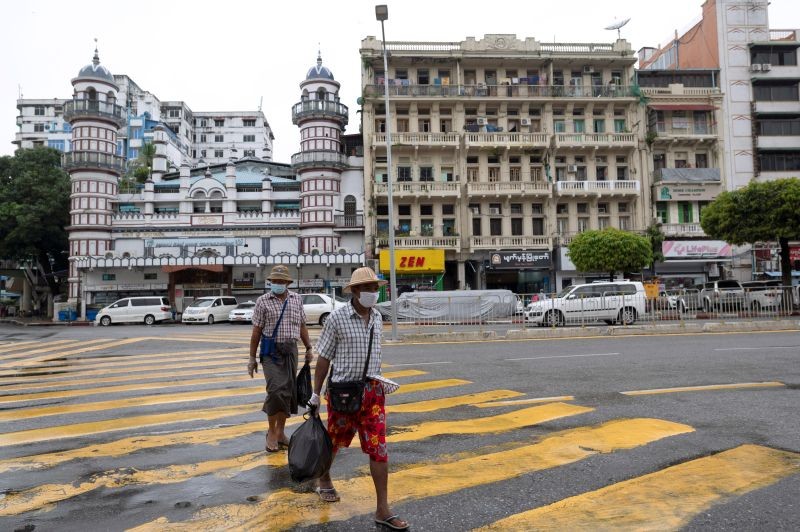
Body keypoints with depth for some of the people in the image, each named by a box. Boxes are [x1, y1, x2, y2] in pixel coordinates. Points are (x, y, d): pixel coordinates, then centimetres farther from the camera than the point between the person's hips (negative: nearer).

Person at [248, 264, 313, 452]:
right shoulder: (263, 301, -2)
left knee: (289, 392, 6)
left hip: (291, 350, 4)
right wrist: (252, 358, -2)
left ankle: (280, 431, 21)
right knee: (276, 391, -13)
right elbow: (256, 331, -1)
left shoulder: (297, 299, 8)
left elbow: (302, 326, 15)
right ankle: (272, 432, 5)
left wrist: (308, 348, 10)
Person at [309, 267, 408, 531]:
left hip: (372, 391, 4)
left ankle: (383, 509, 6)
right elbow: (324, 357, -6)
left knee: (379, 448, -2)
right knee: (334, 440, 17)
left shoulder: (377, 317, 4)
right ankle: (324, 480, 47)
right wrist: (316, 392, -4)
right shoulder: (337, 317, -12)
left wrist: (379, 379, 11)